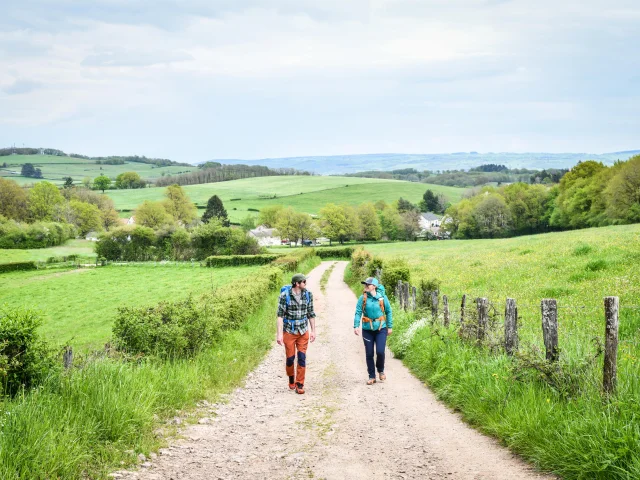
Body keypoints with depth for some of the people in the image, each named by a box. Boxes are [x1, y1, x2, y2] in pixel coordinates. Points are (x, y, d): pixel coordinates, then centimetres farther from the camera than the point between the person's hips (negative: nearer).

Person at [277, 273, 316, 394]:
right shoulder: (285, 295, -13)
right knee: (290, 357, 5)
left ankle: (299, 384, 6)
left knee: (302, 358, -2)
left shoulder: (308, 295, -2)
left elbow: (311, 314, 7)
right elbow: (280, 315, -12)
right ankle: (291, 378, 32)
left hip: (303, 331, 2)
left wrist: (313, 331, 6)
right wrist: (279, 334, -16)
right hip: (289, 331, -2)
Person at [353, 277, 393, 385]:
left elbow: (389, 312, 6)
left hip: (381, 329, -1)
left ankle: (381, 371, 20)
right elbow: (358, 312, -8)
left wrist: (390, 326, 7)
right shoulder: (363, 298, -3)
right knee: (369, 354, 4)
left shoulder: (382, 297, -3)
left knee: (380, 352, -10)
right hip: (367, 329, 1)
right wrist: (356, 326, -21)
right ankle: (372, 377, 17)